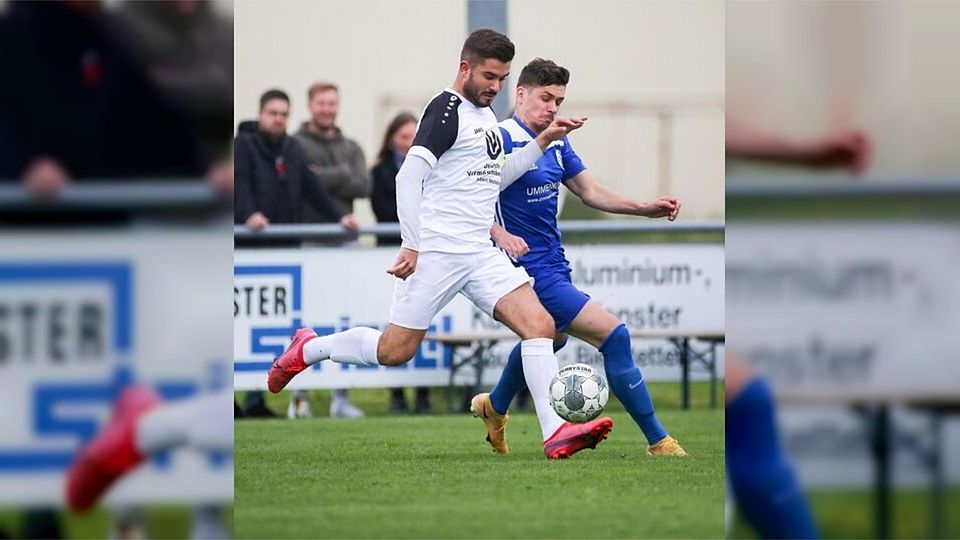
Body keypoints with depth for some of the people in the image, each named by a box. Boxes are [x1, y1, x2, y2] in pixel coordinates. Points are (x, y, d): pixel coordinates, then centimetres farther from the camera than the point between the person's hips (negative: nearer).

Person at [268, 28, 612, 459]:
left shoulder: (485, 115, 17)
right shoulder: (446, 109, -10)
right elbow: (409, 177, -17)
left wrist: (542, 143, 18)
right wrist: (411, 244, -21)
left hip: (480, 254, 8)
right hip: (436, 252, -8)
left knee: (539, 323, -10)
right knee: (396, 351, -2)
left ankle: (556, 432, -17)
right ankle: (307, 349, 23)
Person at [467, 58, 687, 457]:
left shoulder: (557, 144, 10)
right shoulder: (503, 140, -17)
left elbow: (590, 191, 15)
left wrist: (647, 208, 4)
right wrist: (500, 234, -38)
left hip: (554, 265, 10)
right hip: (532, 271, -10)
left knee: (551, 338, 34)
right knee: (613, 334, -18)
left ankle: (494, 407, 59)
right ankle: (657, 441, -13)